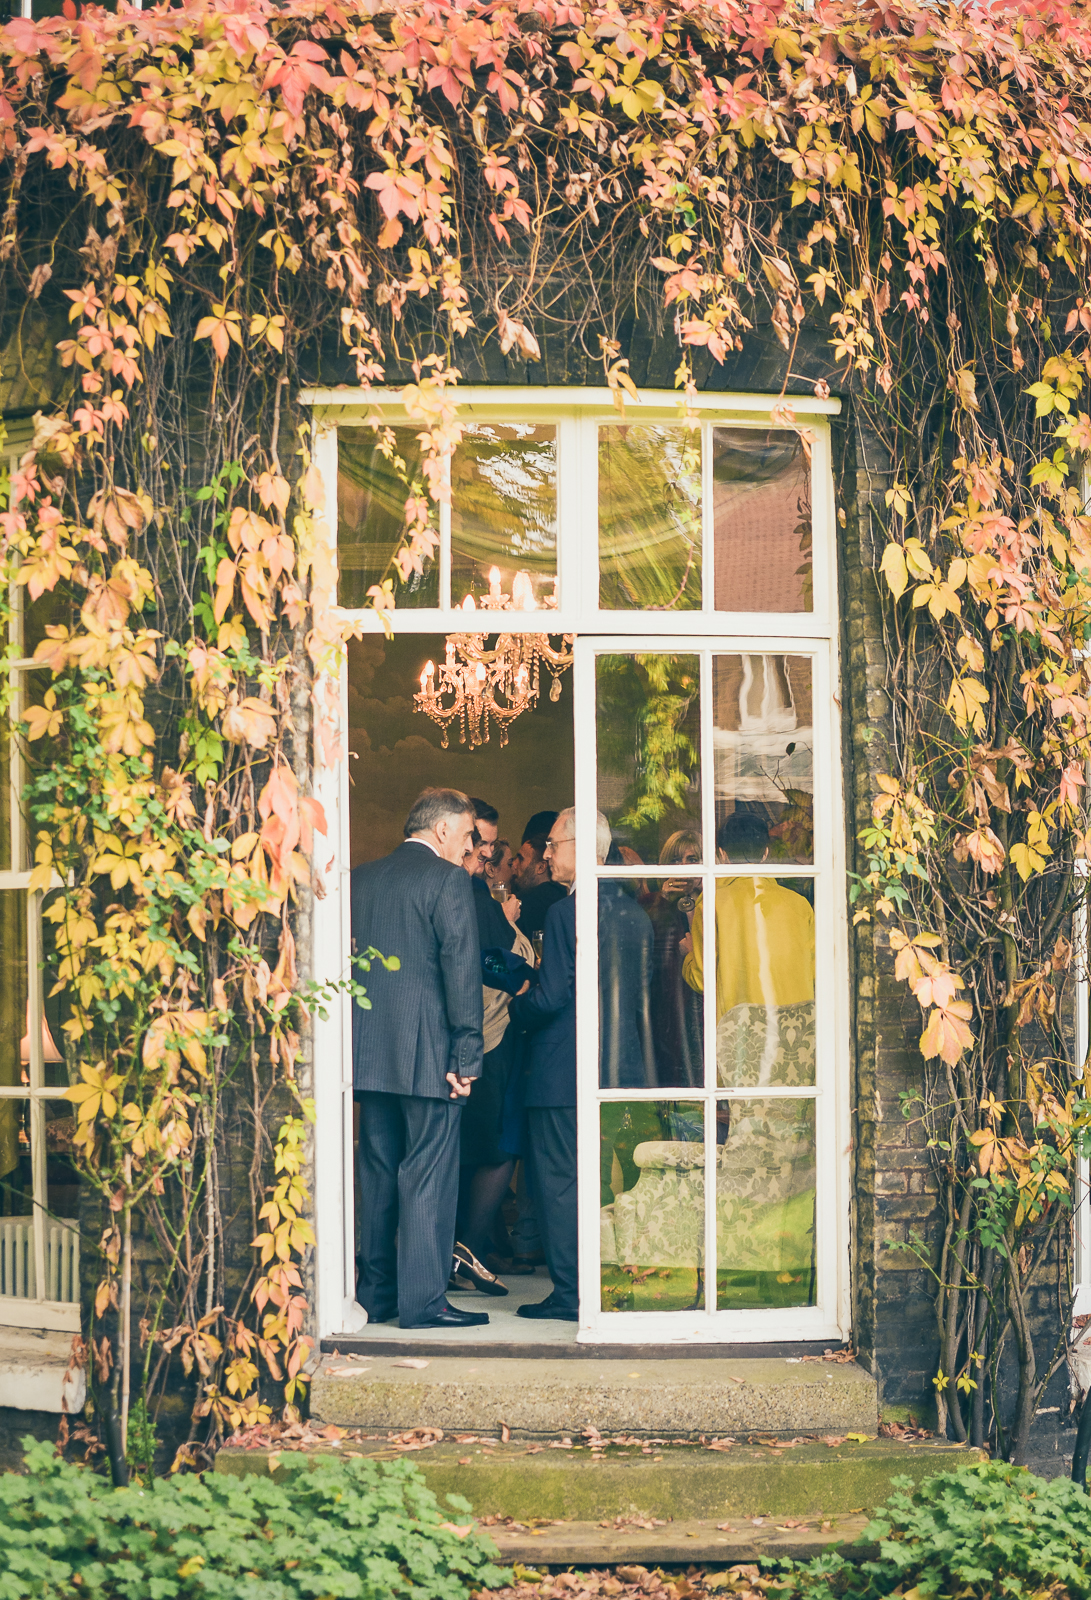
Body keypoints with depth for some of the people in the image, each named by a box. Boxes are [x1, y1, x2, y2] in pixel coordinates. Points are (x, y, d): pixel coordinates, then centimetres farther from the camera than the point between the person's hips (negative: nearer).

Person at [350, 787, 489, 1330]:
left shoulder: (361, 878, 12)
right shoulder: (447, 879, -7)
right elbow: (461, 970, -12)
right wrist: (467, 1056, -11)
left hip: (368, 1054, 6)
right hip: (427, 1052, -6)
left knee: (377, 1171, 13)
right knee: (428, 1173, -2)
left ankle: (375, 1293, 18)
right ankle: (423, 1299, -2)